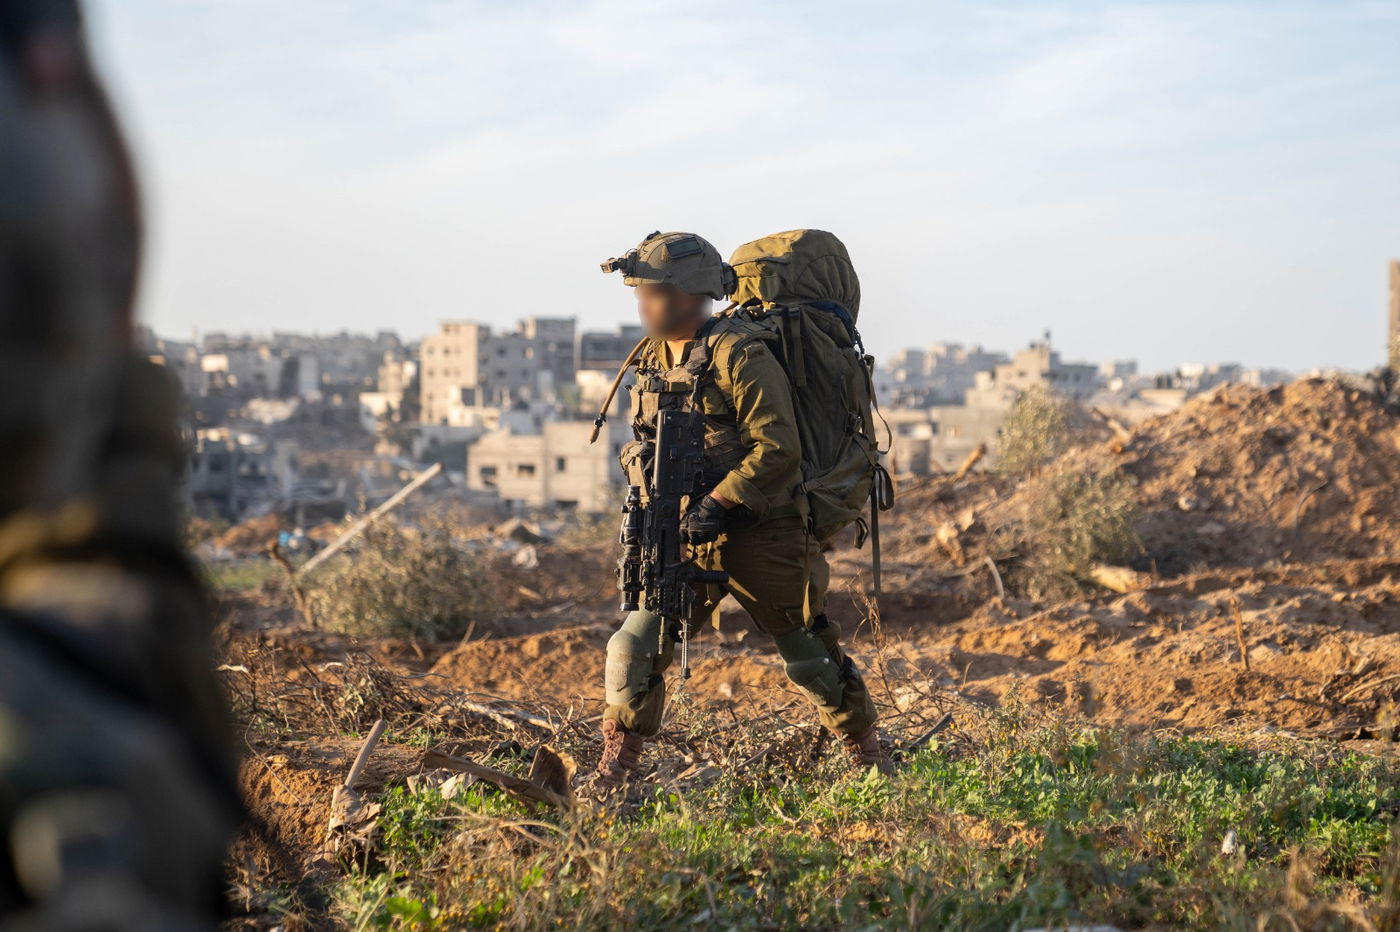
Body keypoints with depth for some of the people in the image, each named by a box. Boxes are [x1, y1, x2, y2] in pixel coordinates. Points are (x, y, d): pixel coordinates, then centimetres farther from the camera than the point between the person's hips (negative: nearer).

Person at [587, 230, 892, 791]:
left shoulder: (740, 354, -16)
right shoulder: (654, 358, 9)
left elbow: (778, 449, -21)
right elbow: (647, 444, 22)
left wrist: (719, 505, -24)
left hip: (760, 534, -6)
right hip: (685, 534, 7)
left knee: (810, 658, 5)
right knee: (635, 648, -2)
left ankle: (870, 760, 21)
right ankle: (613, 773, 7)